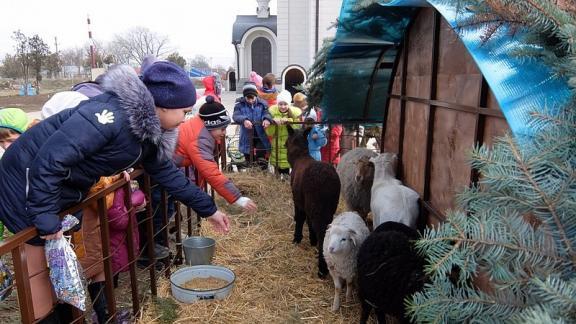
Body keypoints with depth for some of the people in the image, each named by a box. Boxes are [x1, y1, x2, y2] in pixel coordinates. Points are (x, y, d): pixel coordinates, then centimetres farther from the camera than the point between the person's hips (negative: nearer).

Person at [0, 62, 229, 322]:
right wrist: (46, 219, -28)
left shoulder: (150, 134, -1)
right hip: (27, 180, -9)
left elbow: (167, 173, 11)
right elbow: (50, 159, -32)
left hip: (66, 186, 9)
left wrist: (207, 209, 14)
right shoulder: (114, 114, -31)